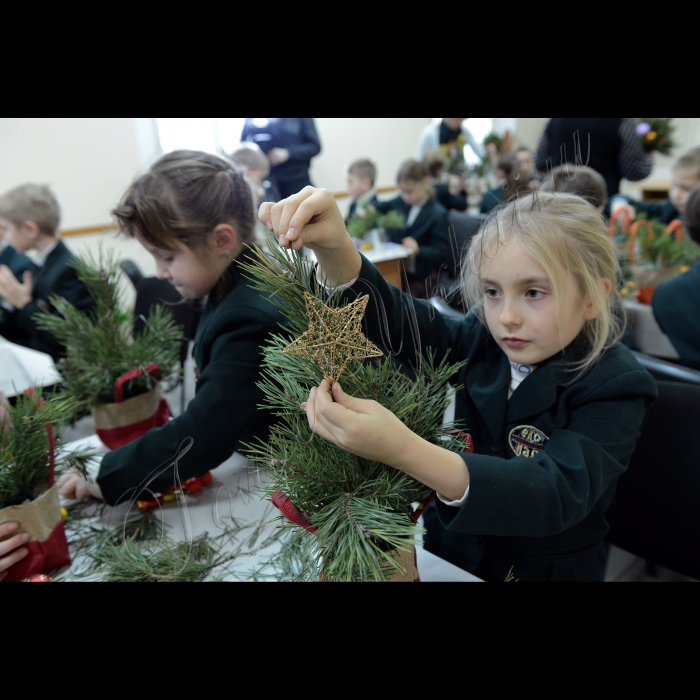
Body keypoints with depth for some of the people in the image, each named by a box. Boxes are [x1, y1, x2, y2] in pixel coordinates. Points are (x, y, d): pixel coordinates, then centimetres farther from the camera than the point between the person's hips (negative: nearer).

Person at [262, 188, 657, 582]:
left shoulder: (615, 387, -20)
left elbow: (558, 494, -33)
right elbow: (391, 320, -11)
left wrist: (405, 452, -48)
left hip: (545, 570, -1)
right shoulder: (484, 341, -8)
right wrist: (333, 247, -33)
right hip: (448, 551, 2)